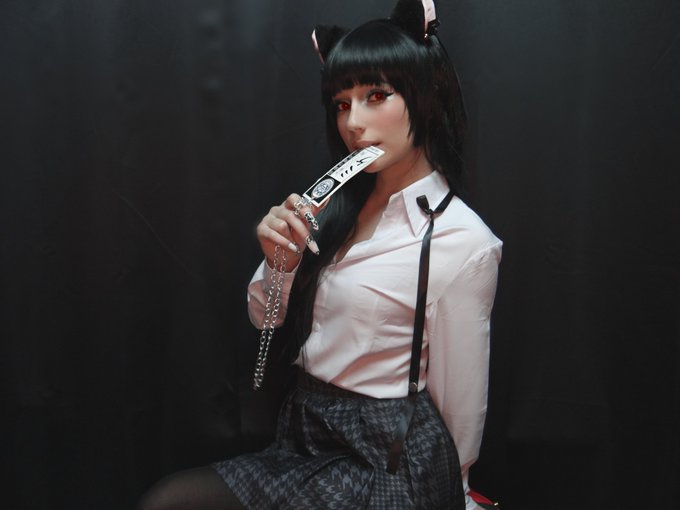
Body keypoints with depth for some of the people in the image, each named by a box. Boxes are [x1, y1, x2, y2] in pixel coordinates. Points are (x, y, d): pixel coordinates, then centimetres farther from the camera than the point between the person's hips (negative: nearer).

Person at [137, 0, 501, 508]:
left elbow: (461, 405, -8)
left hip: (388, 463, -6)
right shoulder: (338, 206, 3)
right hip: (303, 437, 6)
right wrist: (279, 261, -9)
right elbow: (268, 318, 11)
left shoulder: (462, 242, -18)